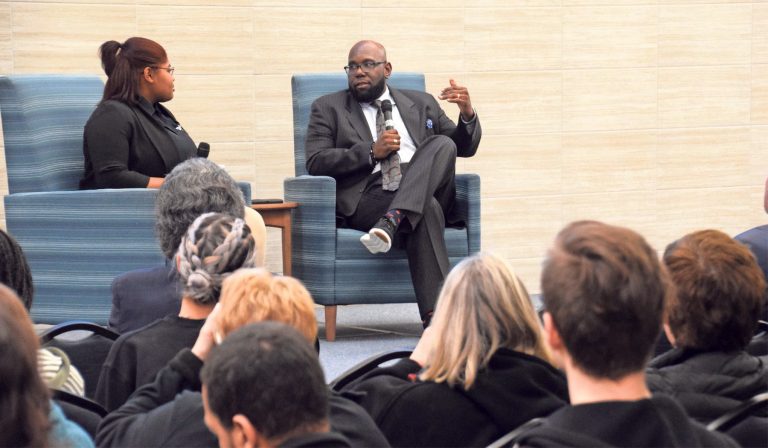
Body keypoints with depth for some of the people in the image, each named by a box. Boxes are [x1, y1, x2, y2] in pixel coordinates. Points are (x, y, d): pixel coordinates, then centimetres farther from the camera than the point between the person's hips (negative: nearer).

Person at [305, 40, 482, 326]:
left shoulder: (421, 104, 26)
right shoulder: (328, 108, 17)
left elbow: (465, 148, 25)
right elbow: (315, 163, 2)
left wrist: (467, 115, 3)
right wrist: (372, 152, -8)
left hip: (424, 192, 4)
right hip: (366, 200, -3)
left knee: (444, 144, -26)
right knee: (427, 209, -35)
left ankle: (392, 221, -43)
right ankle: (437, 313, -42)